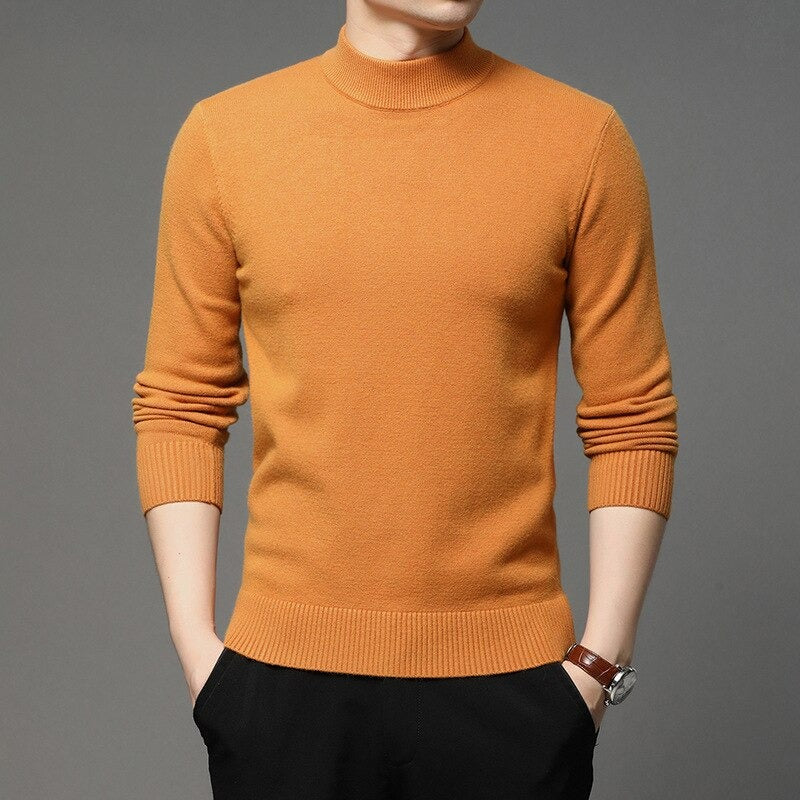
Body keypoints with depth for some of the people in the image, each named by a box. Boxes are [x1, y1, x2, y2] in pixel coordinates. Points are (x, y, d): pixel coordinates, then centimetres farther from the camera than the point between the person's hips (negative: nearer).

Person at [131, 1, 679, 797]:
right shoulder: (223, 135, 1)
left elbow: (632, 420, 0)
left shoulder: (583, 138, -2)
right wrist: (195, 641, -1)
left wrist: (601, 658, -4)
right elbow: (180, 407, 4)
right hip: (285, 672, 1)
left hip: (511, 674, 0)